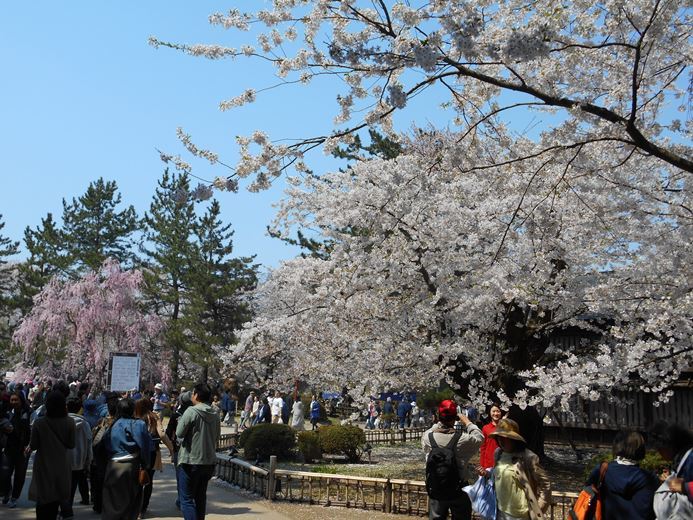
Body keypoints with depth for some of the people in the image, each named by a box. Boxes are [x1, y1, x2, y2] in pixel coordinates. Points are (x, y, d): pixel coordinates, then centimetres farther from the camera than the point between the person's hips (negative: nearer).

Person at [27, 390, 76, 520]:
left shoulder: (39, 422, -17)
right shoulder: (69, 422, -13)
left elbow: (33, 446, -9)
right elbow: (71, 445, -5)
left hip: (44, 465, -2)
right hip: (62, 465, 2)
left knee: (43, 500, 13)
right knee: (56, 499, 18)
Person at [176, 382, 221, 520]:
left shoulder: (191, 412, -13)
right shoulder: (215, 415, 6)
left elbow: (179, 433, -11)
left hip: (191, 461, -6)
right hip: (209, 461, 6)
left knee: (187, 499, -1)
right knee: (201, 497, 19)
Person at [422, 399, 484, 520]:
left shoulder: (427, 437, -15)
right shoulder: (463, 439, -21)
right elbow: (479, 437, -2)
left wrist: (439, 423, 15)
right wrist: (467, 422, 8)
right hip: (459, 489, -2)